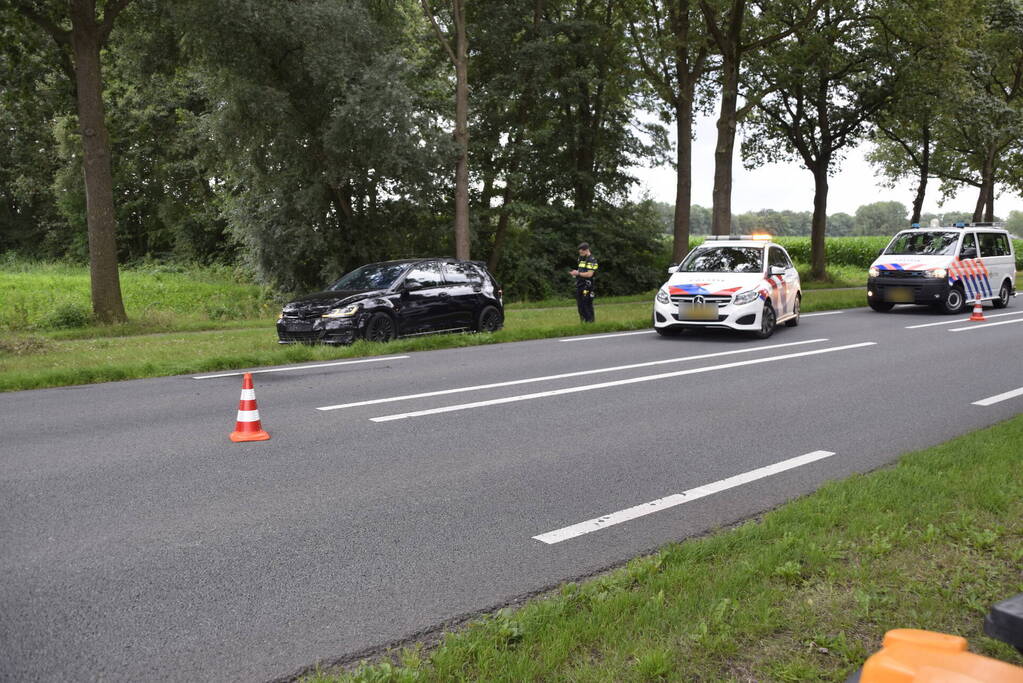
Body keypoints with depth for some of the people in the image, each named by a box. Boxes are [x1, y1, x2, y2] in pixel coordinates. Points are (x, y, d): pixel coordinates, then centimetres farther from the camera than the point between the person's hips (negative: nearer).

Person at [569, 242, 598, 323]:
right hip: (579, 285, 9)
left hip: (587, 287, -9)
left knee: (587, 305, -8)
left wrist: (578, 273, -15)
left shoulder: (592, 260, -10)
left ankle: (590, 322, -2)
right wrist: (574, 272, 7)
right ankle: (583, 321, 16)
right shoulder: (581, 259, 17)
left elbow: (589, 274, -18)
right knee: (580, 305, 10)